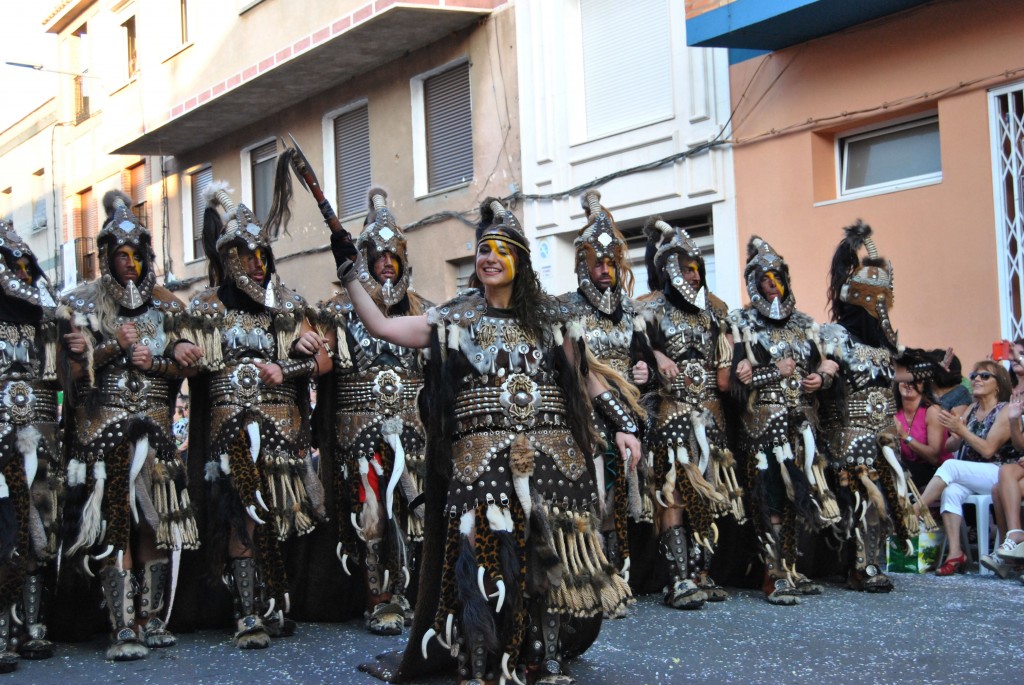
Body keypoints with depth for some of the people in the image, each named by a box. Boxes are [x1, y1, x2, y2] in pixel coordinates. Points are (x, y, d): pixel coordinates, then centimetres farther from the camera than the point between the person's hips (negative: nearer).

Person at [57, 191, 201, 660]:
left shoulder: (165, 305, 13)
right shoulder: (83, 304, 6)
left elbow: (183, 363, 9)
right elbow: (74, 365, -2)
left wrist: (154, 363, -9)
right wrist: (116, 346, -13)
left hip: (155, 424, 3)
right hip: (104, 425, -3)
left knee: (155, 520, 1)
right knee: (114, 523, -10)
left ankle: (151, 618, 9)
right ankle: (124, 628, -10)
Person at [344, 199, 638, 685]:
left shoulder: (549, 317, 10)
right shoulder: (454, 318, 8)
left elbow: (587, 376, 13)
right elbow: (381, 326, 2)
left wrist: (624, 425, 6)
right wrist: (348, 271, -1)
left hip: (551, 458, 1)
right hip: (481, 458, -1)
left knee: (549, 558, 2)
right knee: (483, 557, -7)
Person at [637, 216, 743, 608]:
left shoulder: (713, 307, 17)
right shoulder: (651, 307, 1)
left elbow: (727, 353, 23)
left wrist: (725, 370, 5)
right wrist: (657, 357, -26)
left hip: (709, 411, 6)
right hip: (670, 410, -6)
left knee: (709, 491, 4)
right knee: (674, 491, -12)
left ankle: (702, 574, 10)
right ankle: (680, 581, -13)